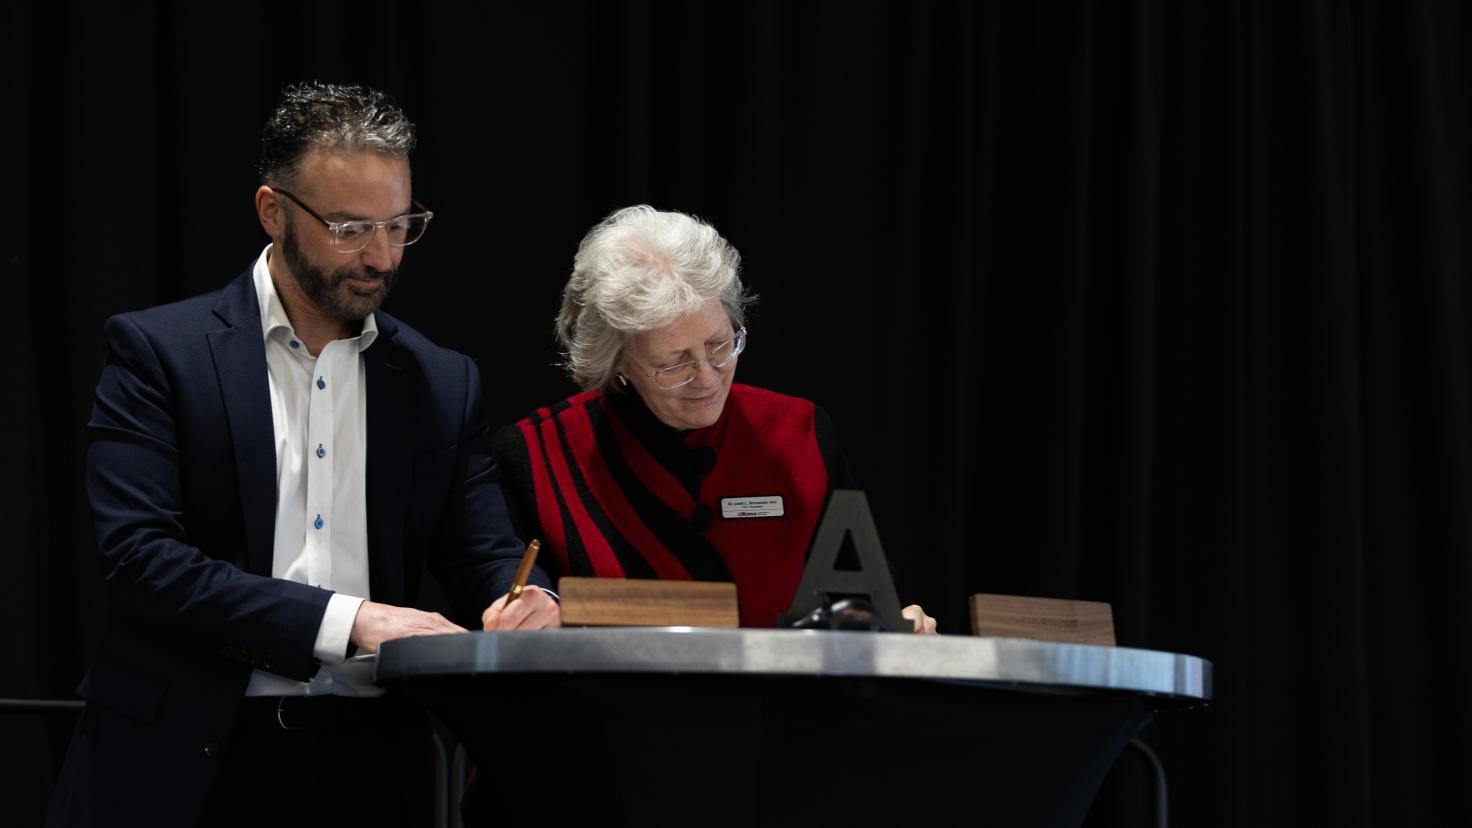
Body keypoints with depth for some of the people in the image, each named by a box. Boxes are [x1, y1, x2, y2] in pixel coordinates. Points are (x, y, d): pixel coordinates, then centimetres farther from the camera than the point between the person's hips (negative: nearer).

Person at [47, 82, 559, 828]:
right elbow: (137, 556, -12)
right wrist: (347, 619, -19)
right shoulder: (158, 350, -1)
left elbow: (484, 560, 10)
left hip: (373, 767, 3)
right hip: (184, 764, -3)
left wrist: (526, 602, -15)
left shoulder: (443, 383, 10)